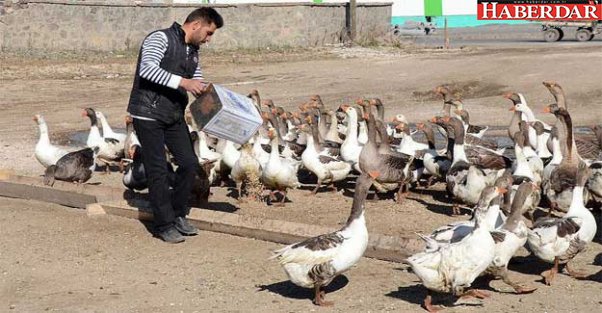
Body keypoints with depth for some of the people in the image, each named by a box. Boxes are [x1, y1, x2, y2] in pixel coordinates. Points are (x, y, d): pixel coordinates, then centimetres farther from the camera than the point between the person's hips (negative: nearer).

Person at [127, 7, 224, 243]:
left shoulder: (193, 52, 13)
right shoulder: (161, 38, -13)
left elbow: (199, 87, 20)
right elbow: (147, 69, -28)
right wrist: (183, 82, -32)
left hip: (174, 116, 8)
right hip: (148, 115, -8)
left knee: (189, 163, 4)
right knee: (158, 170, -4)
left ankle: (178, 215, 20)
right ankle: (165, 225, 5)